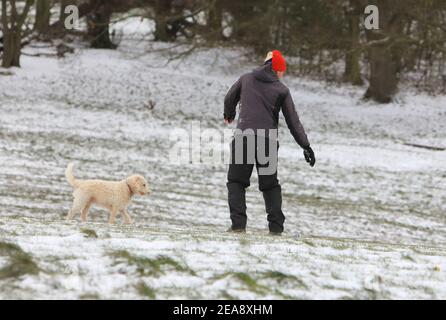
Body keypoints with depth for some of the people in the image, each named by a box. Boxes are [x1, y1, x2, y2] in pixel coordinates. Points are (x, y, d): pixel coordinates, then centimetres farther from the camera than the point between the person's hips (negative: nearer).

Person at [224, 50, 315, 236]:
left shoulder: (246, 79, 10)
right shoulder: (282, 90, 7)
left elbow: (229, 99, 25)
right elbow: (293, 121, 6)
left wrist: (229, 115, 48)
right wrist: (306, 146, 11)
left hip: (243, 136, -1)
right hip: (268, 140, 1)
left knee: (236, 181, 6)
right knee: (270, 185, 14)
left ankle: (238, 224, -8)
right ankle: (276, 226, 6)